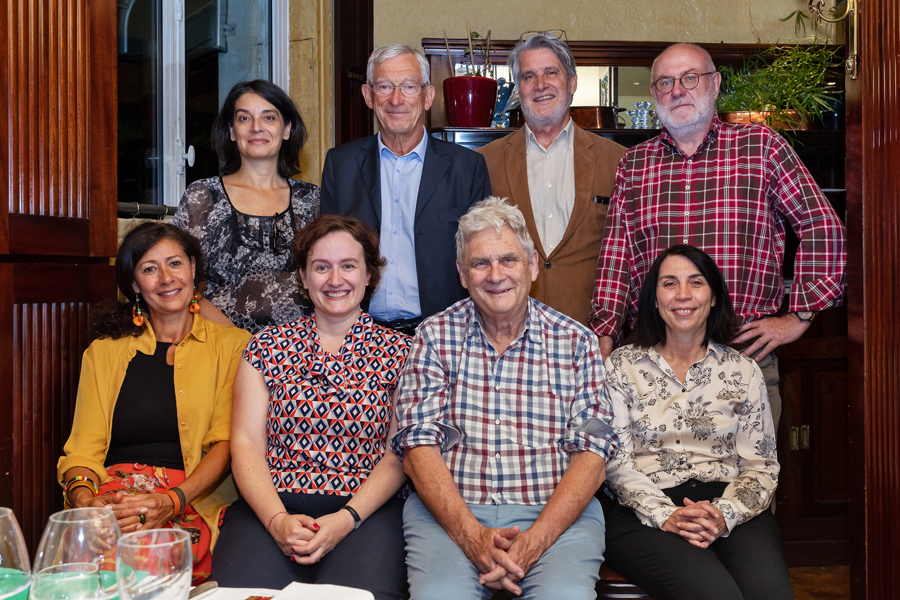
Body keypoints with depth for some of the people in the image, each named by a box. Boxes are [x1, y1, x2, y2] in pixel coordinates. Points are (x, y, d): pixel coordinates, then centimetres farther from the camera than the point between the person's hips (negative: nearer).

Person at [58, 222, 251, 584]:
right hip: (113, 496, 3)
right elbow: (84, 446, 9)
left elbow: (226, 442, 1)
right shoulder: (105, 350, 18)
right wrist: (84, 500, -14)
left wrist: (171, 501, -16)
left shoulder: (231, 344, 12)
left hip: (195, 501, -2)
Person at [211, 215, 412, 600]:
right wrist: (277, 520, -11)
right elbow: (246, 443, 6)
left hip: (366, 511, -1)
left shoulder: (398, 352, 8)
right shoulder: (267, 347, 13)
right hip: (269, 507, 2)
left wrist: (346, 519, -13)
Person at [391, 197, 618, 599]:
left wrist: (535, 539, -14)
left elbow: (591, 454, 1)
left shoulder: (575, 342, 7)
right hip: (449, 513, 0)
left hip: (556, 514, 0)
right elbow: (419, 446, -1)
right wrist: (472, 535, -15)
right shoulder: (435, 337, 7)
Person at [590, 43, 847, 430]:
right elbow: (616, 256, 7)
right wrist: (604, 339, -4)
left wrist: (798, 317, 2)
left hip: (745, 348, -1)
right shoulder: (633, 165, 13)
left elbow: (822, 228, 7)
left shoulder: (761, 147, 7)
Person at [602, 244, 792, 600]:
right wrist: (666, 516, -13)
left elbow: (761, 466, 8)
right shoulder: (622, 366, 7)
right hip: (646, 513, -2)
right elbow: (615, 461, 1)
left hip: (730, 509, 3)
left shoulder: (743, 371, 12)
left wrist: (725, 515, -11)